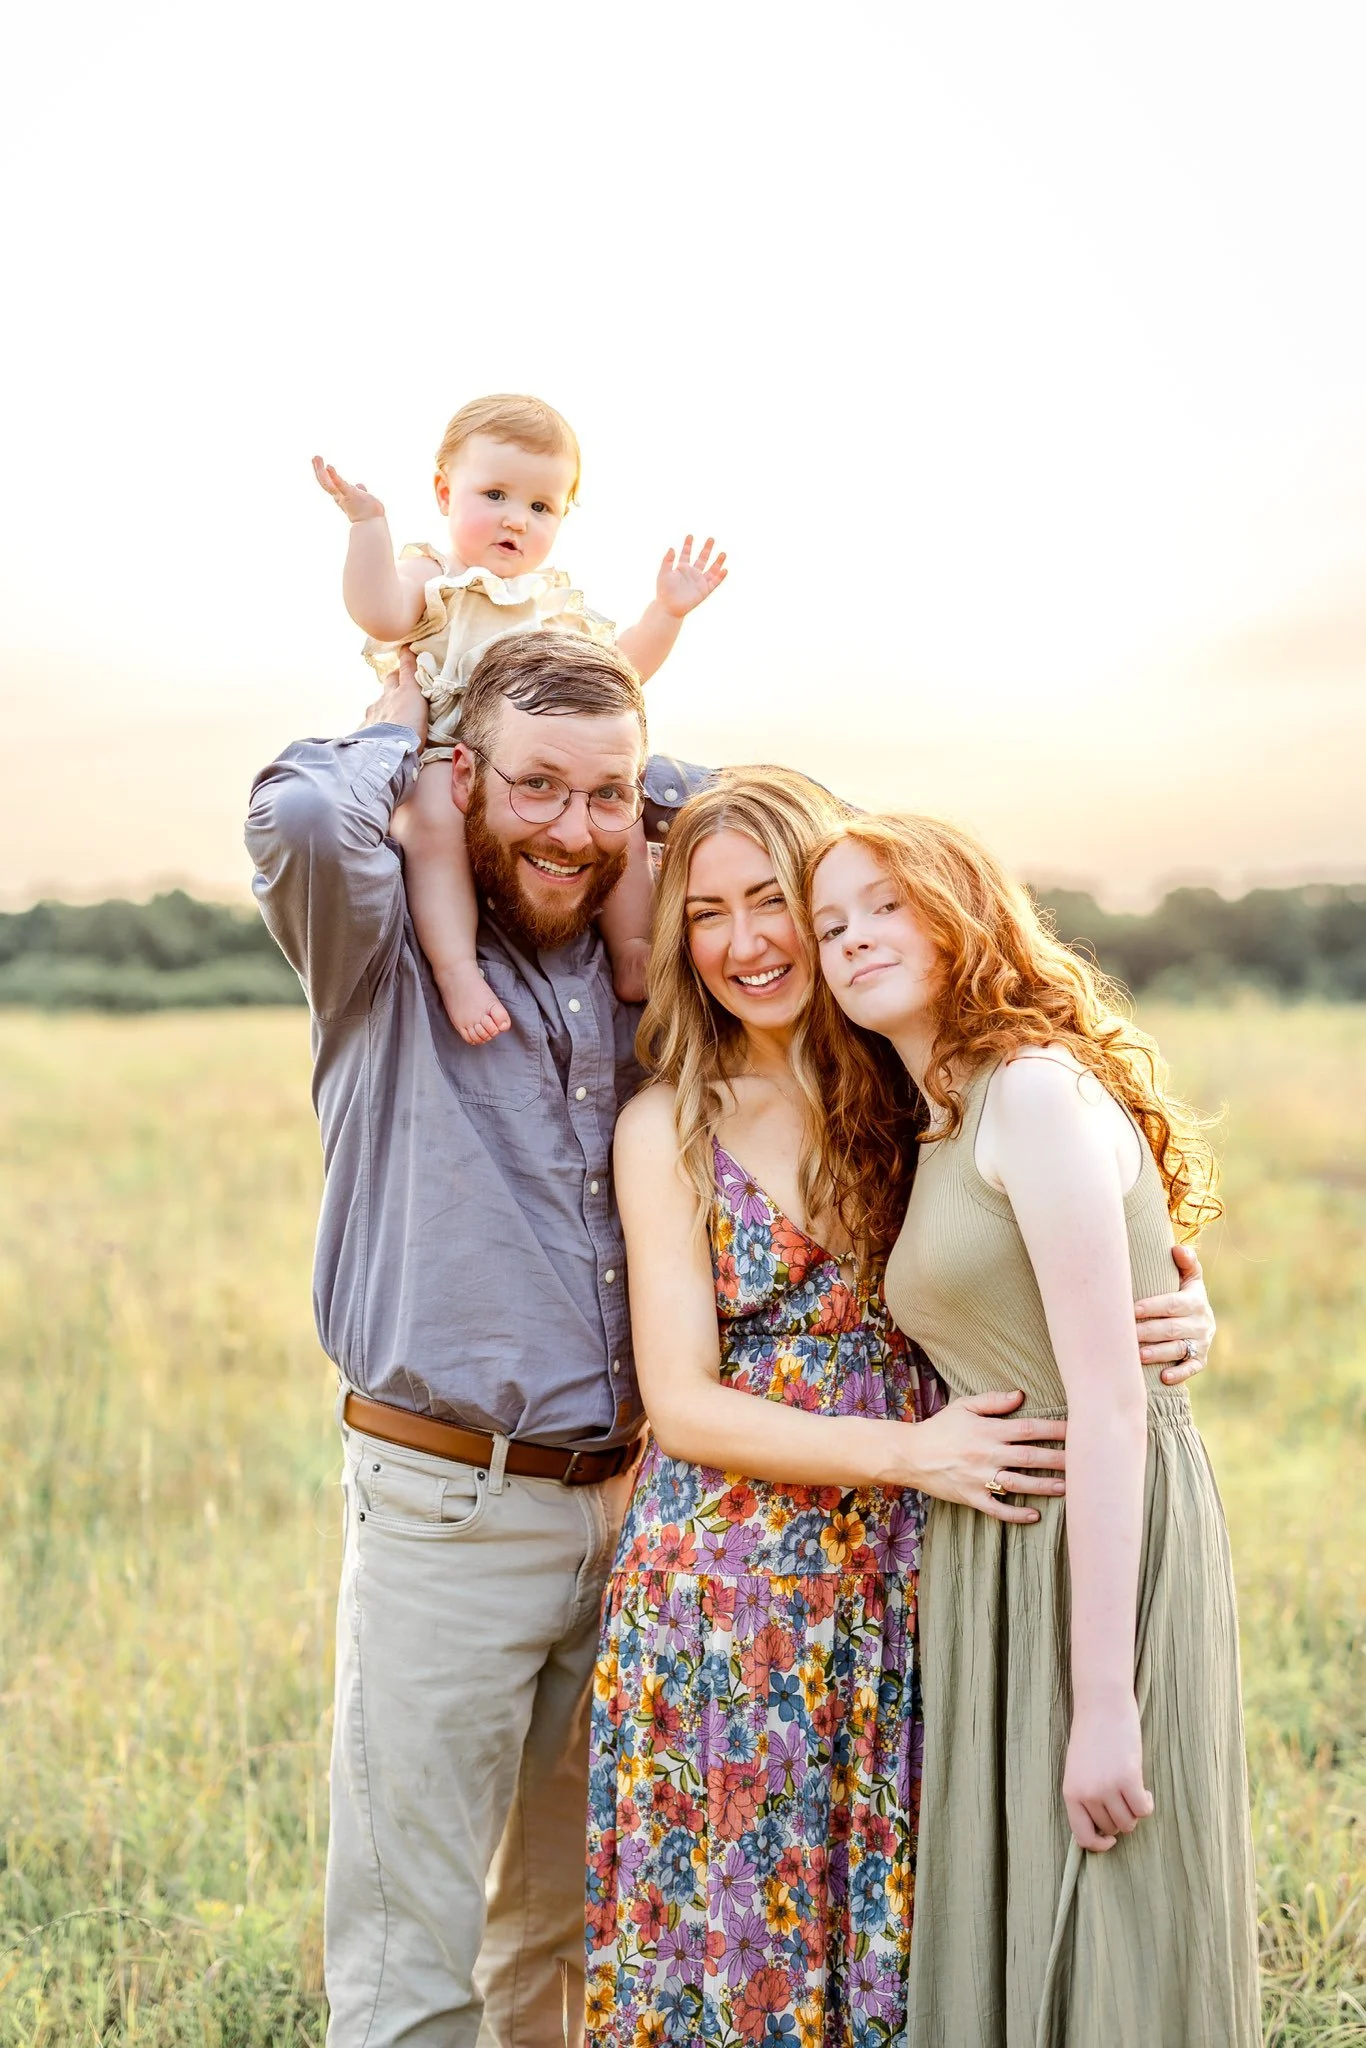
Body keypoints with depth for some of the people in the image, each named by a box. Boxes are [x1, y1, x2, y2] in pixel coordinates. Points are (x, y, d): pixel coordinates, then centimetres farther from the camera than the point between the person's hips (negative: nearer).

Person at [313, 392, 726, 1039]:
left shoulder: (558, 601, 23)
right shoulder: (426, 575, 6)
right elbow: (381, 616, -17)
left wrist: (666, 611, 14)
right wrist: (368, 521, -22)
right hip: (443, 761, -5)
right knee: (433, 821, -36)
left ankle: (631, 951, -2)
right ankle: (456, 972, -40)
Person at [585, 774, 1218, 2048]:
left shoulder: (924, 1091, 1)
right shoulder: (667, 1128, -1)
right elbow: (681, 1405, -7)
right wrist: (908, 1451, -18)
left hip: (905, 1588, 1)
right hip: (727, 1593, -1)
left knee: (902, 1926, 9)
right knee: (733, 1918, 7)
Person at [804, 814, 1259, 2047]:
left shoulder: (1037, 1089, -12)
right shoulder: (931, 1137, 16)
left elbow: (1109, 1402, -19)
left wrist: (1104, 1699, -21)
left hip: (1109, 1544, -8)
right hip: (994, 1564, 8)